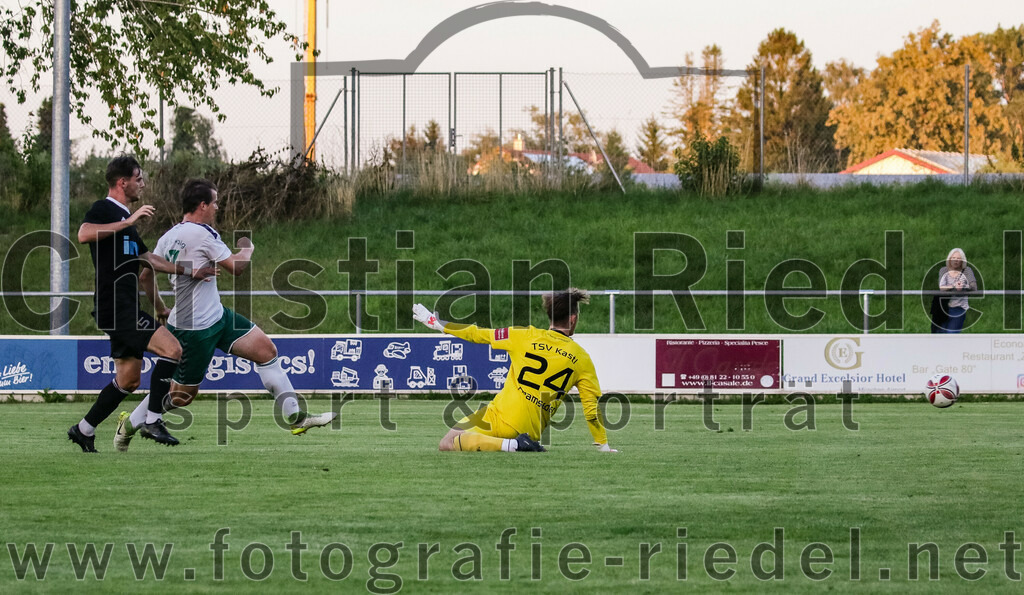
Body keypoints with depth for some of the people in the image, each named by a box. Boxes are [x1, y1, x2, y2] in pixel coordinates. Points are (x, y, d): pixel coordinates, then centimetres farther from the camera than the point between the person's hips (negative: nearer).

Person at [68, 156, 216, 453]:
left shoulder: (125, 217, 22)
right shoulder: (104, 210, -8)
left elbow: (147, 258, 30)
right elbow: (84, 234, -30)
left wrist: (188, 271, 27)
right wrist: (128, 222, -29)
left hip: (124, 308, 10)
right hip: (114, 304, -10)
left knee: (128, 378, 13)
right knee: (171, 348, -18)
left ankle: (84, 430, 20)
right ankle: (152, 421, -17)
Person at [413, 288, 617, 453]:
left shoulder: (526, 336, -1)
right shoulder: (582, 359, 1)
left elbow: (478, 335, 5)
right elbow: (592, 408, 2)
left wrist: (437, 323, 17)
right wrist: (604, 446, 14)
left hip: (500, 418, -4)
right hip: (533, 431, 4)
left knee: (446, 445, -6)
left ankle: (509, 445, -22)